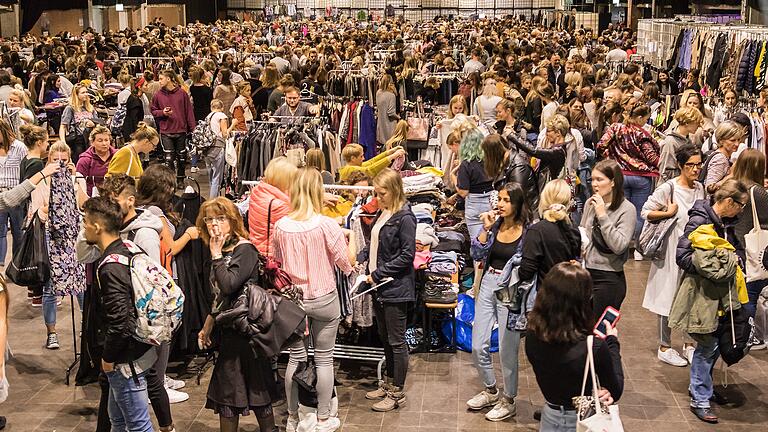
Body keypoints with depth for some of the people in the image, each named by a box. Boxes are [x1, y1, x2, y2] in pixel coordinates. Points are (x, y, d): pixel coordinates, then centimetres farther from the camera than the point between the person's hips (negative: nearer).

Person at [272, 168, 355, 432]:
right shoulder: (327, 225, -17)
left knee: (295, 357, 15)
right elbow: (346, 264, -9)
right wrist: (352, 242, 10)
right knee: (324, 359, 9)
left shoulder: (281, 226, -7)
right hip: (324, 299, -3)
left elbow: (274, 262, 7)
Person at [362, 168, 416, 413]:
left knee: (396, 341, 1)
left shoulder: (404, 217, -16)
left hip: (396, 288, -9)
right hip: (379, 287, 9)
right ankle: (390, 383, 32)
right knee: (385, 338, 18)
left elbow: (407, 255, -18)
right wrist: (362, 258, 2)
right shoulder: (381, 214, 10)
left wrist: (378, 273, -17)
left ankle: (397, 393, 11)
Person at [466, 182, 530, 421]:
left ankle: (508, 400, 22)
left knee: (507, 350, 2)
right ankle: (490, 390, 32)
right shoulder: (494, 224, 4)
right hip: (488, 285, 5)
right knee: (478, 346, 9)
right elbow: (477, 255, 0)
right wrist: (486, 228, -8)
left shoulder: (528, 231, -9)